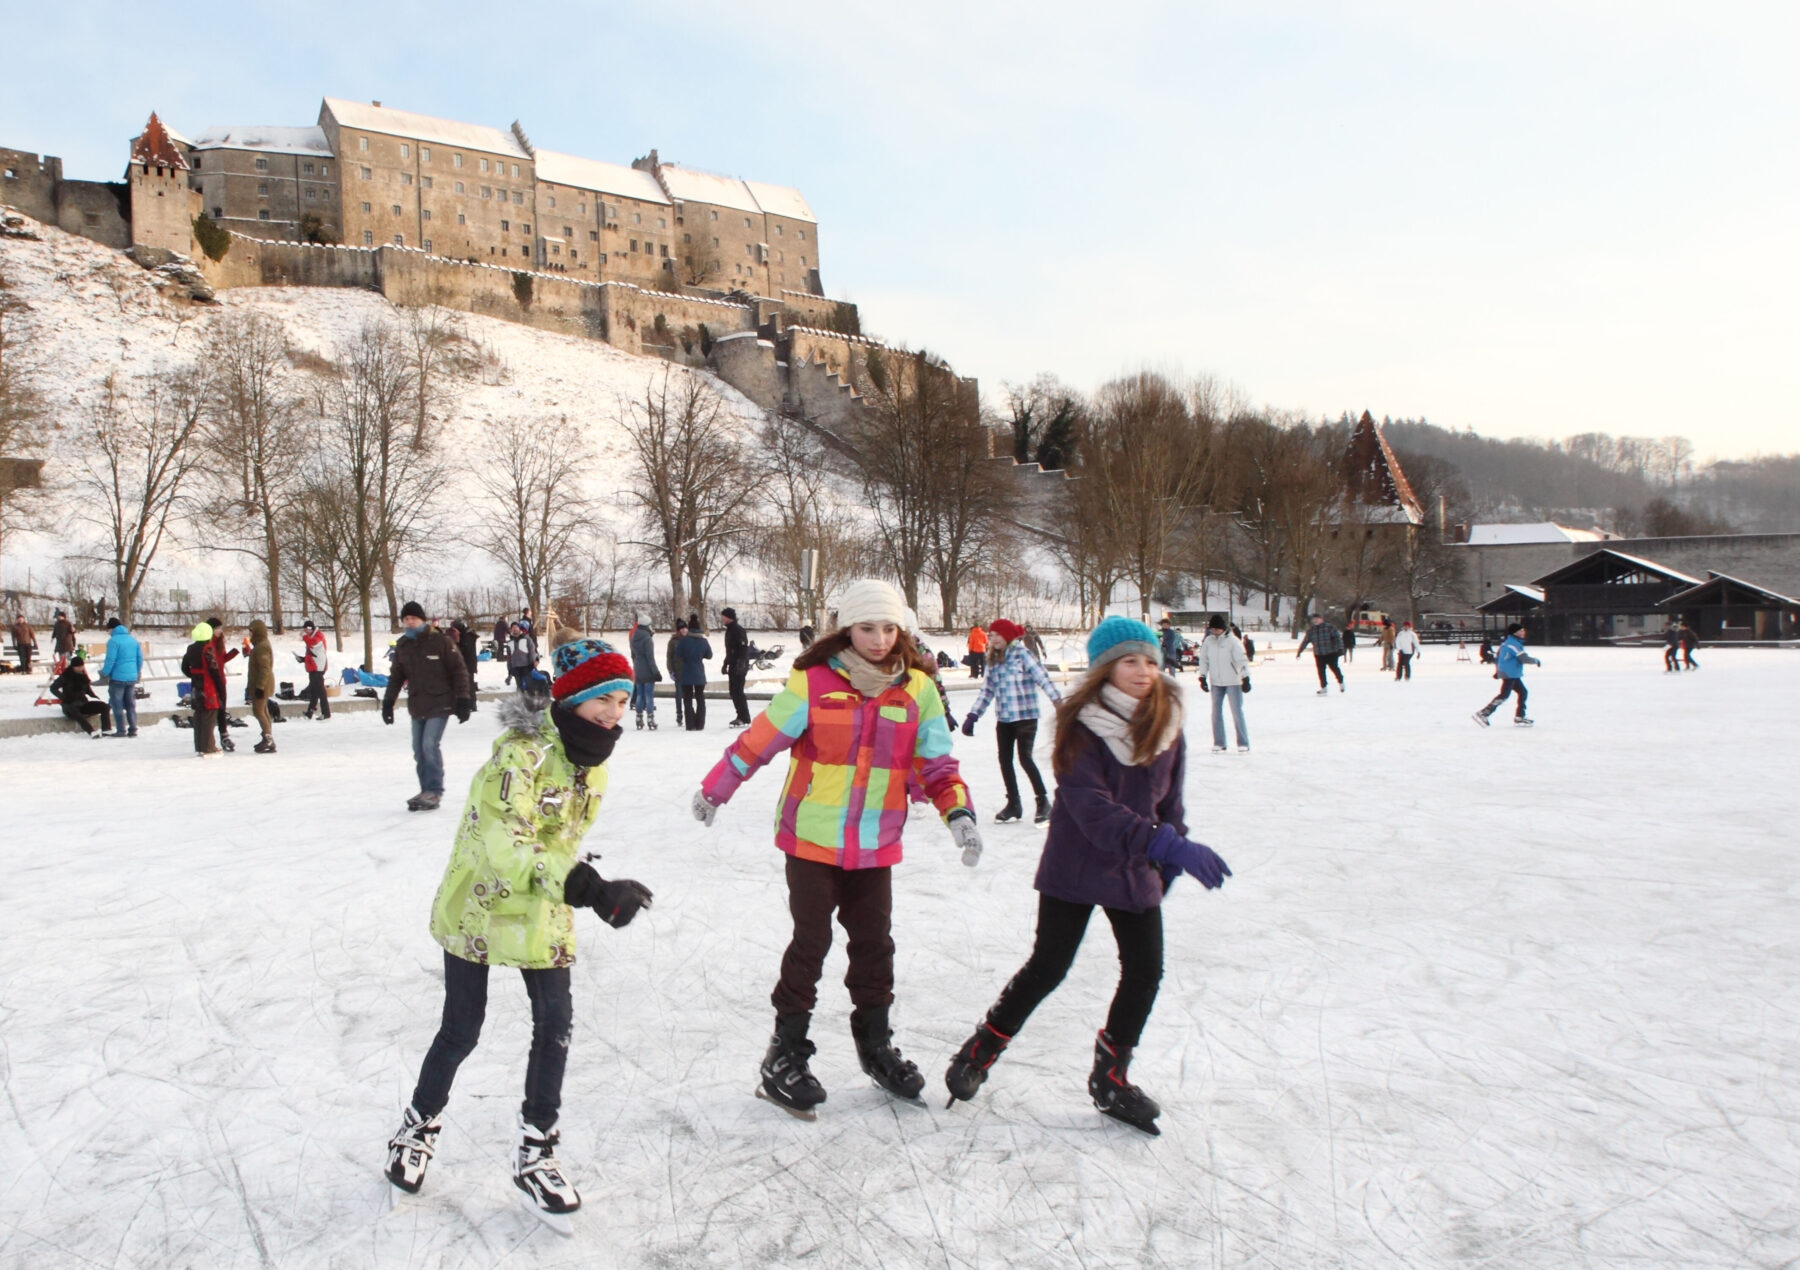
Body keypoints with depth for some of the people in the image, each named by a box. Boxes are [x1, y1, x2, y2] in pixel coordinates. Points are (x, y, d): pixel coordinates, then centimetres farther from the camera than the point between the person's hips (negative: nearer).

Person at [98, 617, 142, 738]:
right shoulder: (133, 639, 10)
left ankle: (121, 730, -1)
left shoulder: (113, 640, -11)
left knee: (117, 705, 1)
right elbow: (140, 658, 12)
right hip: (132, 677, 6)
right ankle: (133, 729, 10)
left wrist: (104, 673, -2)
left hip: (117, 677, -6)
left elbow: (110, 660, -15)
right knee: (131, 704, 12)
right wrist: (137, 672, 22)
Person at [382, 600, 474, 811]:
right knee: (419, 750, 7)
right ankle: (426, 791, 17)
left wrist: (463, 700, -10)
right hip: (416, 706, 6)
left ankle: (434, 792, -4)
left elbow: (459, 671, -7)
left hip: (440, 705, -6)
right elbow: (396, 676, 19)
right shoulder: (402, 646, 8)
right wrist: (388, 702, 14)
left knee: (430, 745, -14)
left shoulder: (441, 641, -9)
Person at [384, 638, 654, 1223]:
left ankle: (535, 1148, 19)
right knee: (461, 1032, 6)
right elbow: (505, 842, -36)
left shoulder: (591, 759, -1)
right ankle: (421, 1122, 35)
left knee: (555, 1025, 2)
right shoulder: (522, 752, -27)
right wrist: (589, 889, -44)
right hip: (477, 906, -6)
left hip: (543, 913, 6)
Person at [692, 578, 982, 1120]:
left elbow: (937, 762, 5)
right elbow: (760, 739, -4)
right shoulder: (813, 681, -12)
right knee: (811, 943, 2)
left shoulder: (918, 689, -1)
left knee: (874, 943, 13)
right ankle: (786, 1053, 18)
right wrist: (714, 789, 3)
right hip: (812, 837, -3)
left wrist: (958, 812, -9)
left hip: (876, 845, 4)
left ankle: (875, 1043, 33)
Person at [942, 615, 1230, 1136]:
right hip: (1076, 867, -5)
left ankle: (1110, 1077, 26)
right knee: (1048, 967, 1)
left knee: (1145, 971, 5)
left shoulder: (1167, 723, -3)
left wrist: (1173, 853, 7)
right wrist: (1167, 844, -35)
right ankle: (983, 1048, 25)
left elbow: (1169, 796, 11)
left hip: (1136, 871, 5)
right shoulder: (1081, 725, -19)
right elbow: (1092, 808, -28)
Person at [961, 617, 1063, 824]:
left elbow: (1042, 678, -17)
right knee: (1004, 760, 7)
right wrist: (972, 715, 10)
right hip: (1004, 719, 7)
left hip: (1025, 716, -7)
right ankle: (1013, 804, 21)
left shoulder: (1022, 654, -9)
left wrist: (1058, 701, -28)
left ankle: (1043, 802, 4)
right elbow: (987, 689, 14)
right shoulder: (995, 661, 12)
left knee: (1025, 758, -10)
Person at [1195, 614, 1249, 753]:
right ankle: (1219, 743, 16)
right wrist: (1203, 676, 6)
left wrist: (1245, 678, -15)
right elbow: (1204, 659, 9)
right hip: (1216, 682, 4)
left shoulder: (1232, 641, -12)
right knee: (1216, 712, 7)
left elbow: (1242, 660, -11)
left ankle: (1243, 743, 5)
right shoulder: (1208, 641, 0)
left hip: (1233, 681, -4)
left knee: (1237, 712, -2)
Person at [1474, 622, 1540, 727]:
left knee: (1522, 692, 13)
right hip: (1509, 674, -10)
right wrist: (1536, 661, -3)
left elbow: (1497, 657, 20)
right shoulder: (1514, 644, -15)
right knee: (1504, 694, -14)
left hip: (1513, 675, 10)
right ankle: (1483, 713, -19)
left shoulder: (1506, 642, 14)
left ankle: (1519, 717, 16)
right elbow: (1524, 658, -21)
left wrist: (1497, 670, 27)